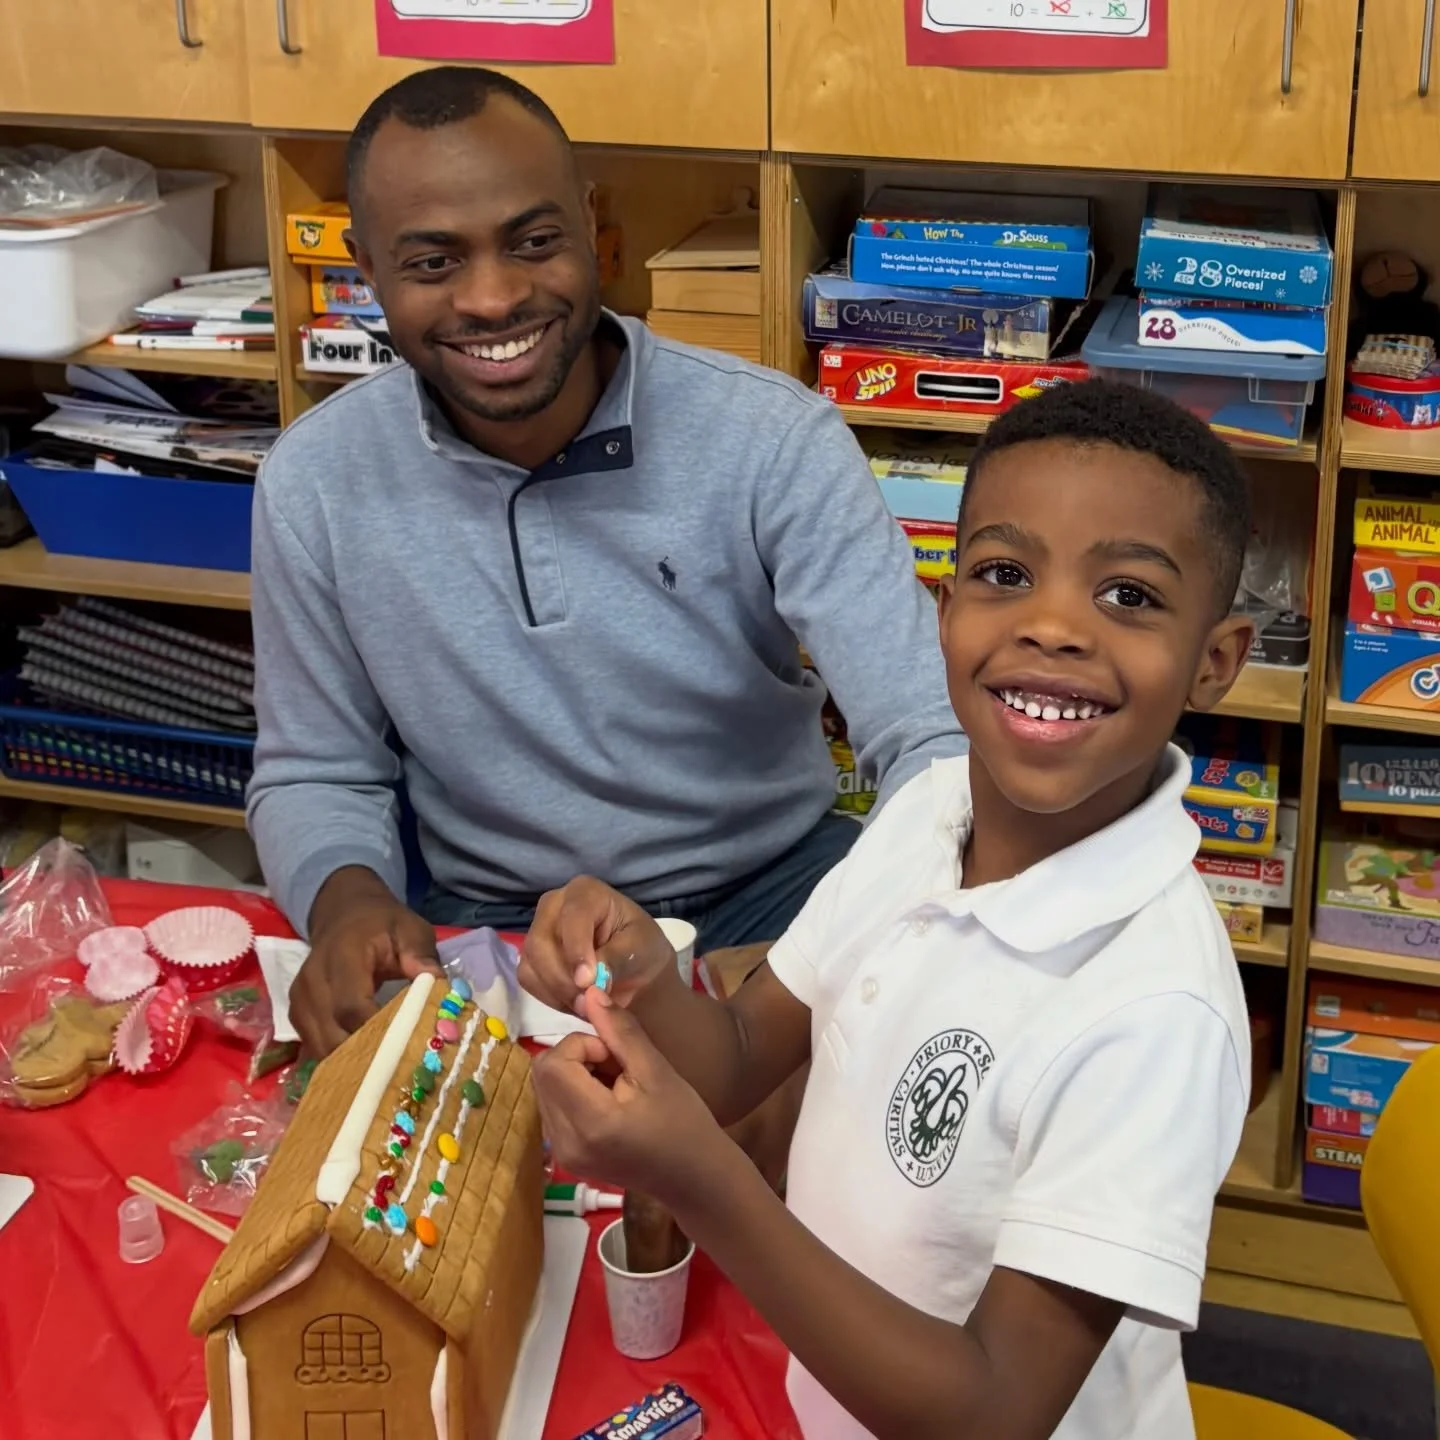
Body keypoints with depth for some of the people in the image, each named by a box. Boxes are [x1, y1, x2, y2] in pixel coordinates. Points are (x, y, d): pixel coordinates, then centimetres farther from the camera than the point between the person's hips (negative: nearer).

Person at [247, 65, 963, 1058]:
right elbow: (316, 775, 4)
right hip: (491, 930, 1)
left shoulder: (773, 441, -15)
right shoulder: (316, 483, -8)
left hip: (774, 891, 0)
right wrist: (346, 896, -20)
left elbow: (931, 730, -21)